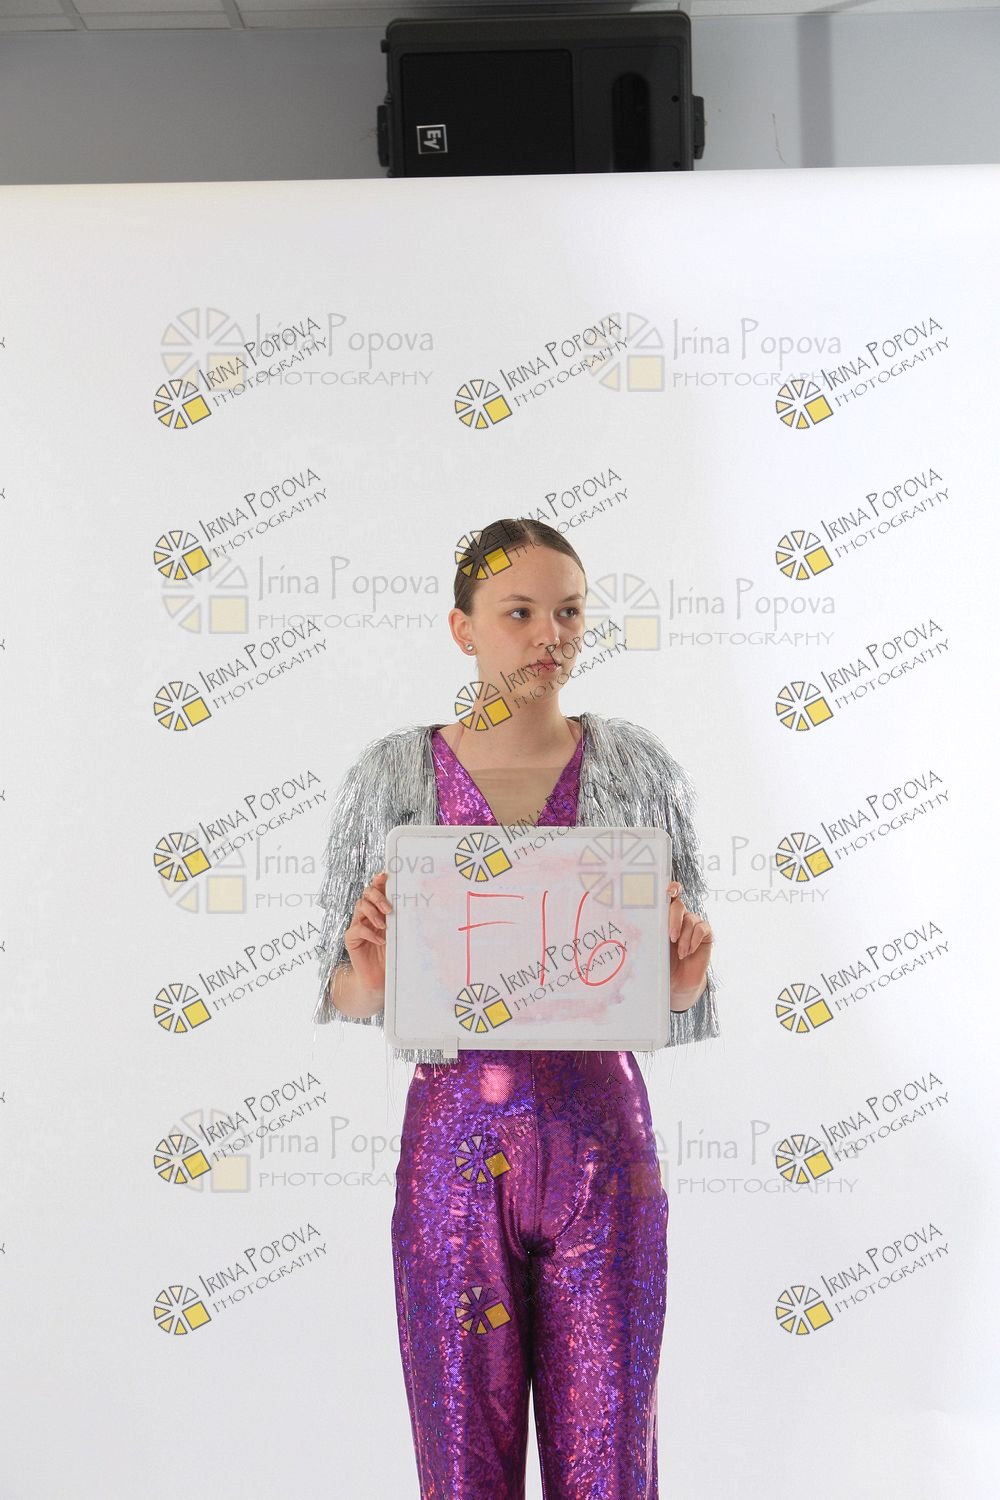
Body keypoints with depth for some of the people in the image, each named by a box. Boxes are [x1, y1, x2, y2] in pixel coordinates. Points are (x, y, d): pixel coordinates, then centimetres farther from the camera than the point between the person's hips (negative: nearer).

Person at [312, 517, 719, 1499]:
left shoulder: (639, 768, 2)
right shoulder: (393, 774, 0)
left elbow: (680, 989, 6)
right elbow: (347, 996, 3)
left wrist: (688, 970, -16)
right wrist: (372, 970, -19)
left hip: (601, 1139, 1)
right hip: (455, 1141, 0)